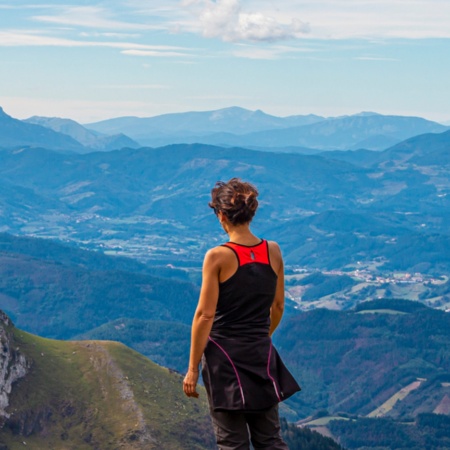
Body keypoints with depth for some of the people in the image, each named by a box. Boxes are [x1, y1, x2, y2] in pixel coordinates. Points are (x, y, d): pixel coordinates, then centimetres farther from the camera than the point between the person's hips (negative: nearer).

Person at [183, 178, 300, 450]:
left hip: (226, 356, -4)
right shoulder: (273, 251, 1)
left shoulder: (217, 257, -13)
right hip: (263, 356, 4)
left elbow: (205, 315, -13)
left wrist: (193, 369, -7)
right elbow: (278, 306, 10)